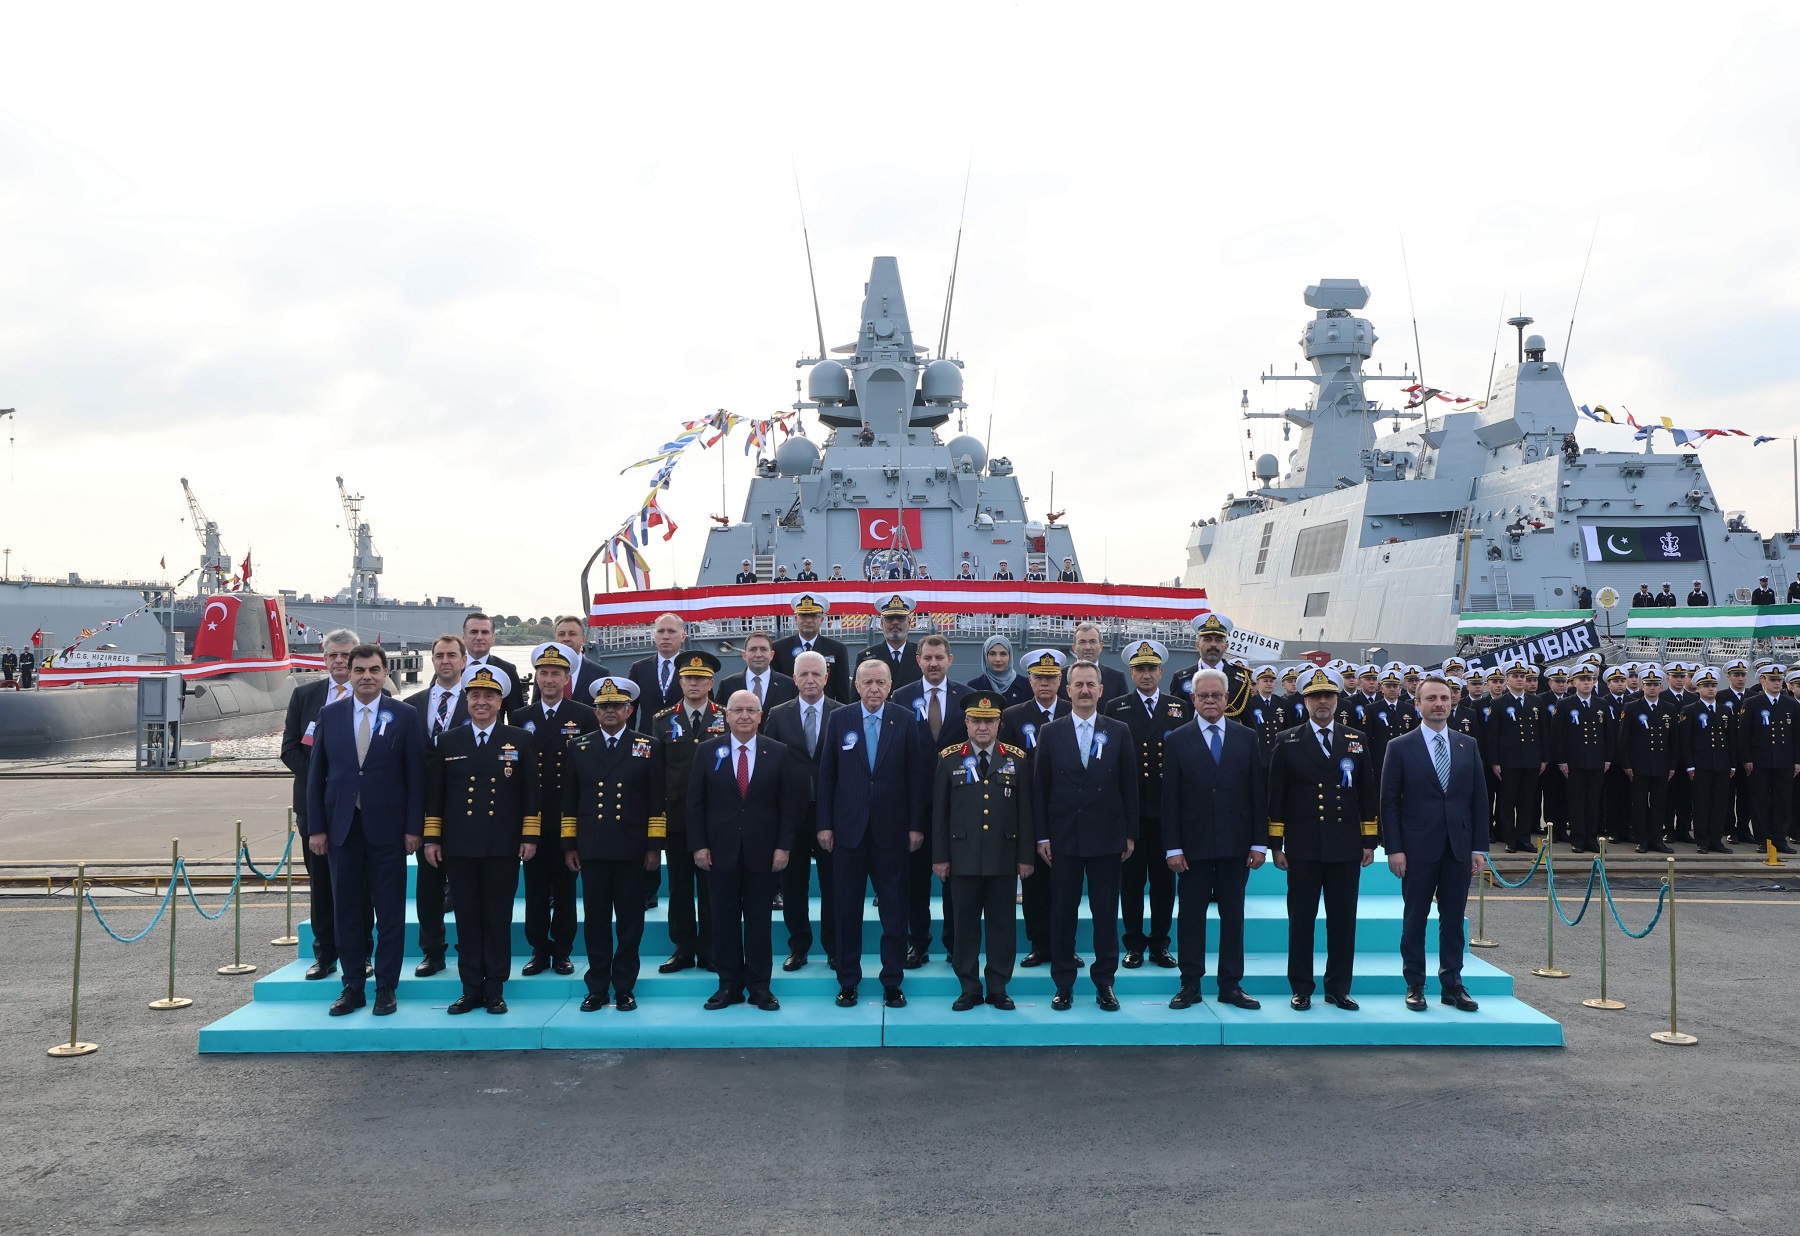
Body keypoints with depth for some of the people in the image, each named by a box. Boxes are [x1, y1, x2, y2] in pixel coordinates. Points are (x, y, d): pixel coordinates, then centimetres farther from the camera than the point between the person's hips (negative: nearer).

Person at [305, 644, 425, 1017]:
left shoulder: (405, 717, 1)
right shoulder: (329, 715, 7)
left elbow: (415, 775, -1)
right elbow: (317, 774, 7)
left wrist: (414, 827, -6)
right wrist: (316, 827, 2)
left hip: (386, 828, -2)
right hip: (342, 827, 2)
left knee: (389, 911, 3)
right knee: (346, 909, 8)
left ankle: (385, 987, 14)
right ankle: (353, 986, 19)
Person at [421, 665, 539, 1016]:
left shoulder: (520, 740, 4)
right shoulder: (447, 742, 8)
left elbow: (530, 793, 3)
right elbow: (434, 794, 9)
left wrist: (530, 836, -2)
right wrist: (431, 838, 5)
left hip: (503, 847, -1)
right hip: (459, 847, 2)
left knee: (499, 919, 3)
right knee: (467, 920, 6)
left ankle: (495, 990, 12)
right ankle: (471, 989, 15)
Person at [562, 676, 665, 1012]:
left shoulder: (649, 747, 5)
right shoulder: (578, 747, 10)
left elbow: (656, 801, 3)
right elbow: (569, 800, 10)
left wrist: (654, 846, -2)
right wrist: (569, 845, 6)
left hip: (632, 850, -1)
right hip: (592, 849, 1)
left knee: (630, 921, 4)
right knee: (595, 920, 5)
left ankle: (625, 987, 14)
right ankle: (597, 988, 15)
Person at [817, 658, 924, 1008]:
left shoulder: (905, 721, 0)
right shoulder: (839, 720, 2)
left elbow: (915, 776, 1)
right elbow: (826, 775, 3)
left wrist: (916, 825, -3)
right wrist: (824, 824, -1)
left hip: (891, 830, 0)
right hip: (848, 828, 1)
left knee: (894, 909, 5)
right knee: (846, 910, 7)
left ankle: (892, 981, 17)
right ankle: (847, 981, 19)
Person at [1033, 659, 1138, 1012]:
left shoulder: (1119, 732, 4)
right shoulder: (1051, 733, 3)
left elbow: (1129, 786, 4)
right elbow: (1040, 788, 3)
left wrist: (1130, 834, 1)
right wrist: (1042, 836, -2)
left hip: (1106, 837, 0)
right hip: (1064, 838, 0)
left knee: (1106, 913, 6)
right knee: (1062, 913, 5)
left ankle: (1104, 982, 18)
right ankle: (1063, 984, 15)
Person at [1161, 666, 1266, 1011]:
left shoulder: (1247, 737, 7)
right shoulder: (1177, 740, 2)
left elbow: (1258, 792, 5)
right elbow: (1170, 798, -1)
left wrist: (1259, 842, 0)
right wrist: (1172, 847, -7)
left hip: (1236, 844, 2)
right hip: (1194, 844, -1)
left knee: (1233, 916, 8)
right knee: (1191, 916, 4)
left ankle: (1231, 985, 17)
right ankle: (1190, 985, 13)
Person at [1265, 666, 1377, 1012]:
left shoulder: (1358, 740, 9)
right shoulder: (1288, 742, 3)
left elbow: (1367, 793, 10)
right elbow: (1276, 797, 2)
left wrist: (1369, 841, 5)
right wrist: (1276, 845, -2)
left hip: (1346, 847, 2)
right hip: (1303, 848, -2)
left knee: (1343, 921, 7)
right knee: (1301, 920, 4)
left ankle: (1338, 989, 18)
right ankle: (1301, 989, 13)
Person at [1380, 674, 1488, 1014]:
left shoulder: (1468, 745, 9)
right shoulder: (1400, 747, -1)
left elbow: (1479, 799, 9)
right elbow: (1389, 802, -3)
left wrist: (1479, 847, 3)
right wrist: (1394, 849, -9)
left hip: (1459, 847, 3)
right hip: (1418, 848, -3)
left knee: (1453, 919, 8)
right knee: (1414, 919, 5)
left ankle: (1452, 985, 18)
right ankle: (1414, 986, 14)